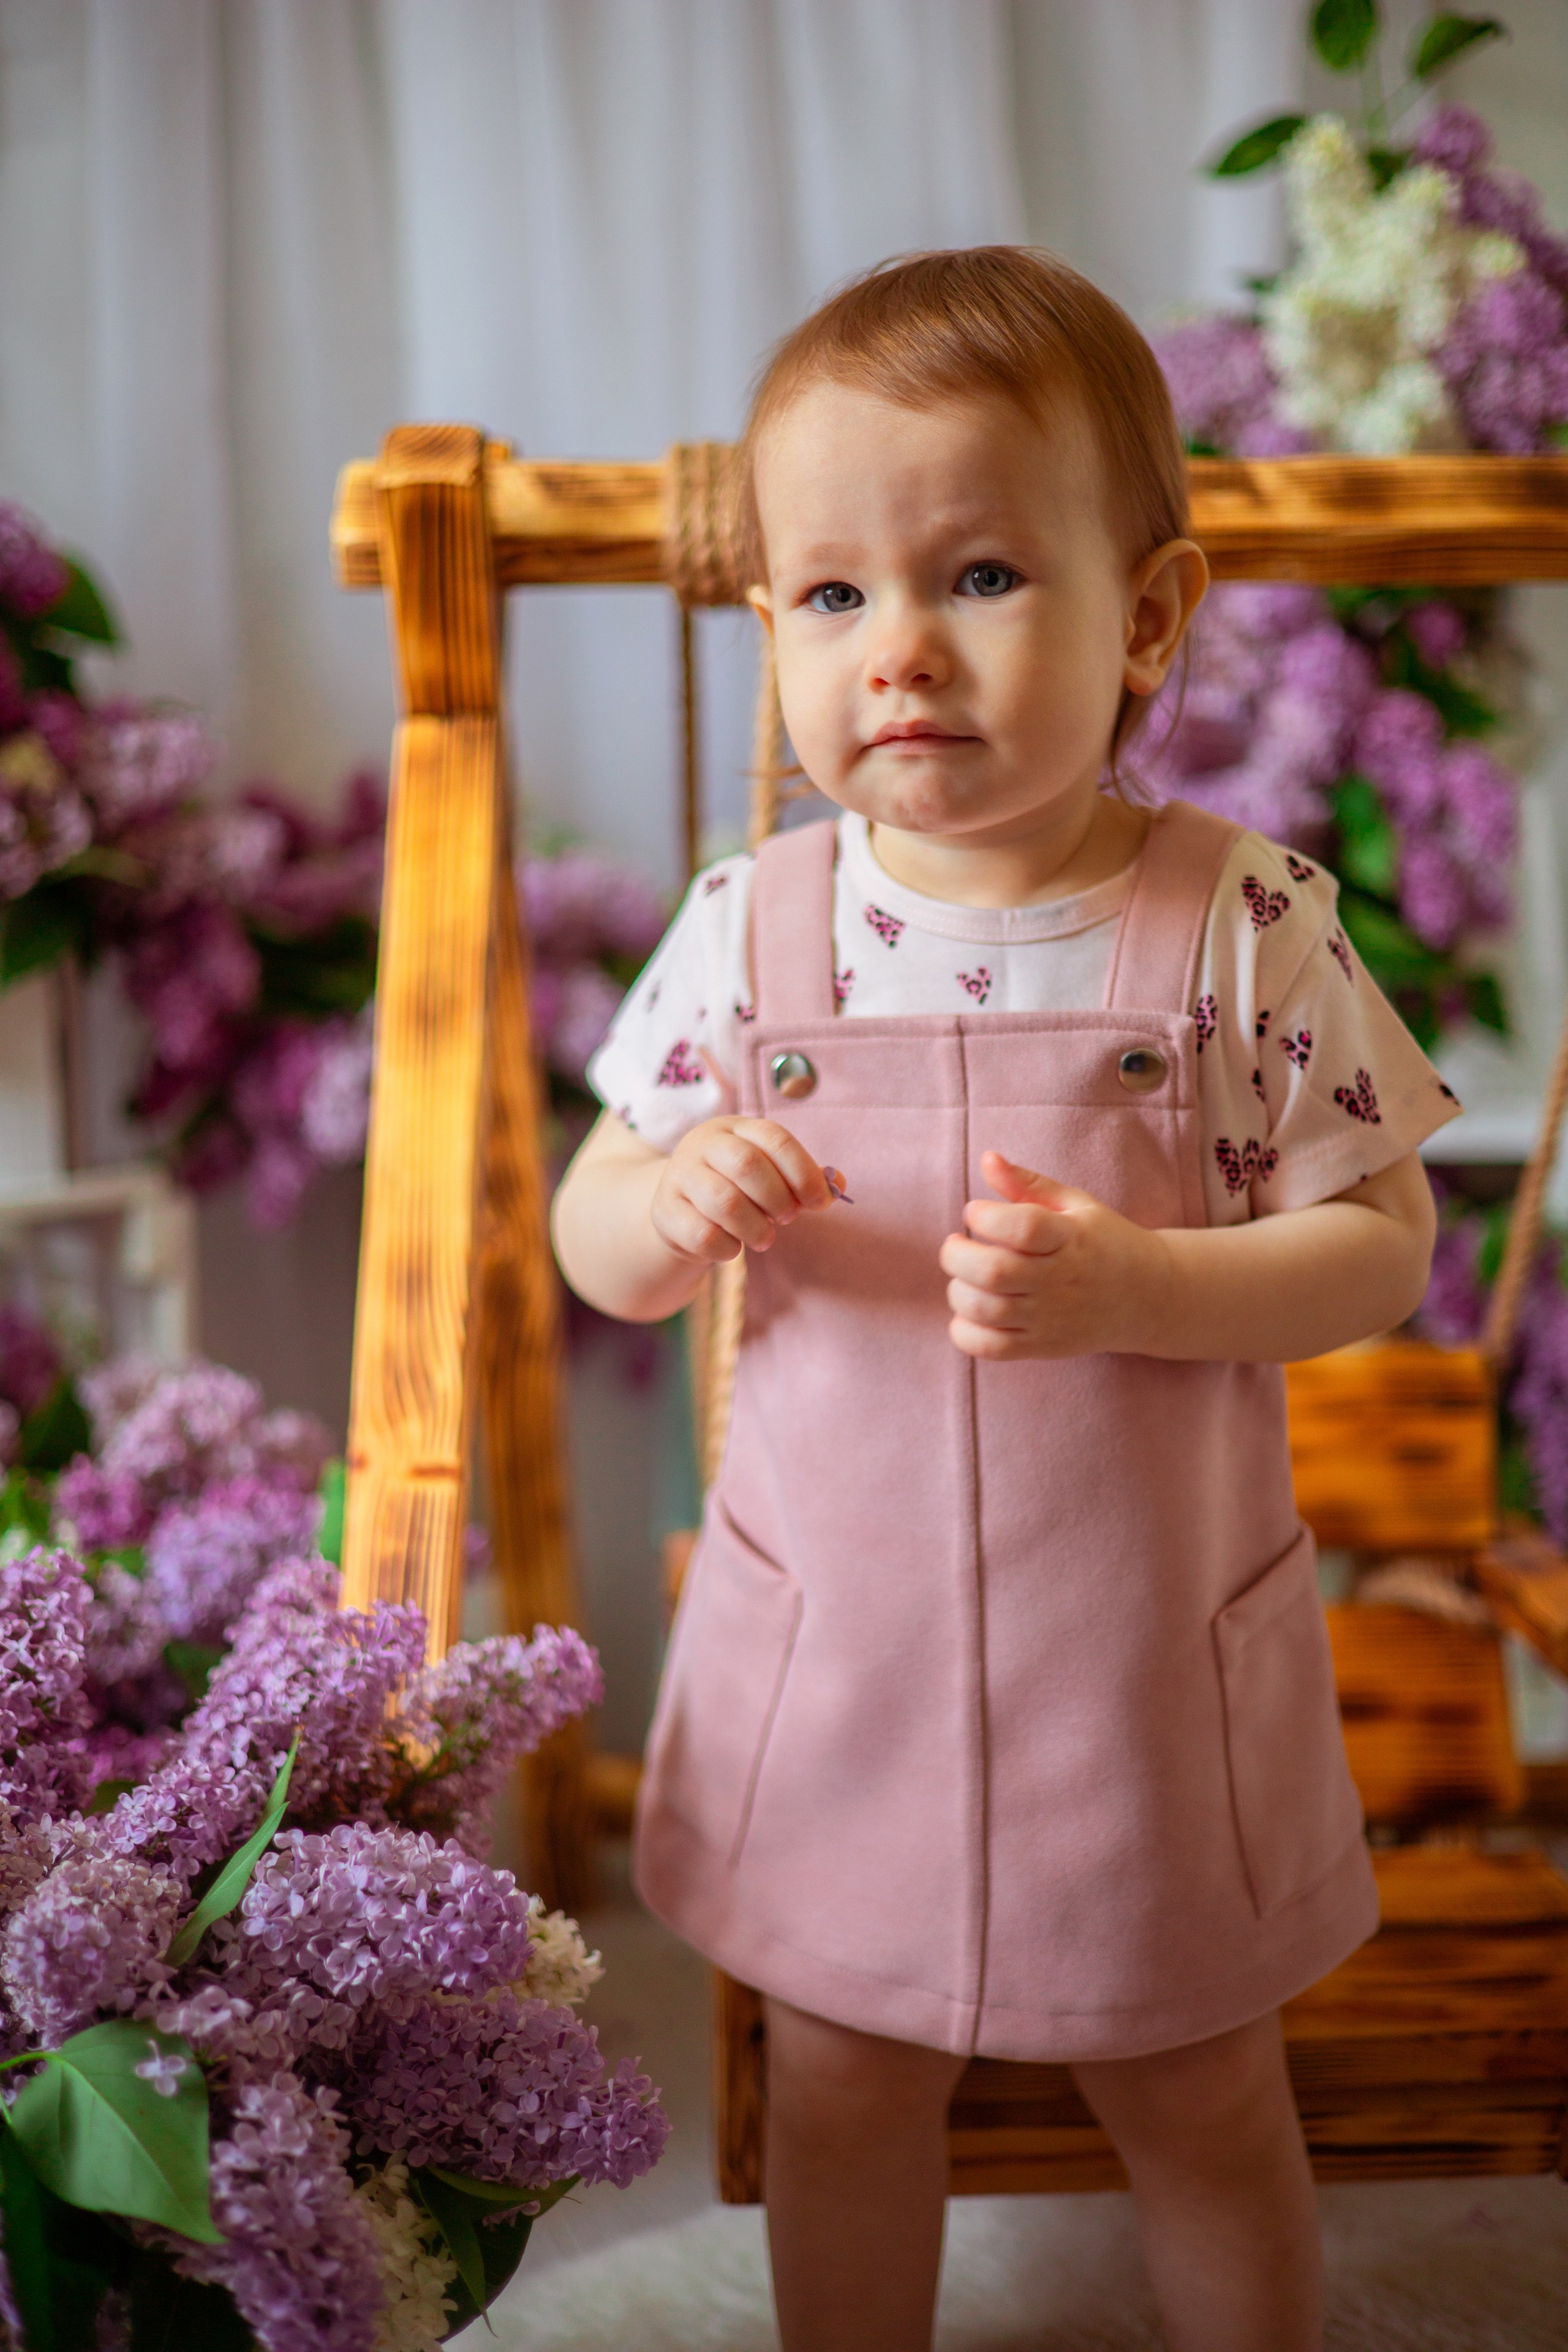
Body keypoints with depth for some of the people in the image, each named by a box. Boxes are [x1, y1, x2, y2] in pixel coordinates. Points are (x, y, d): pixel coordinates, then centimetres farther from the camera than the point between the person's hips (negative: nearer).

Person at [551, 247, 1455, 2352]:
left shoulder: (1247, 925, -13)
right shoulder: (745, 930, -7)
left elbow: (1379, 1245, -9)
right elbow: (598, 1246, 0)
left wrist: (1131, 1286, -26)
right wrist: (675, 1202, -24)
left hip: (1151, 1652, -1)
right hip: (832, 1644, 2)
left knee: (1197, 2094, 19)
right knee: (841, 2083, 20)